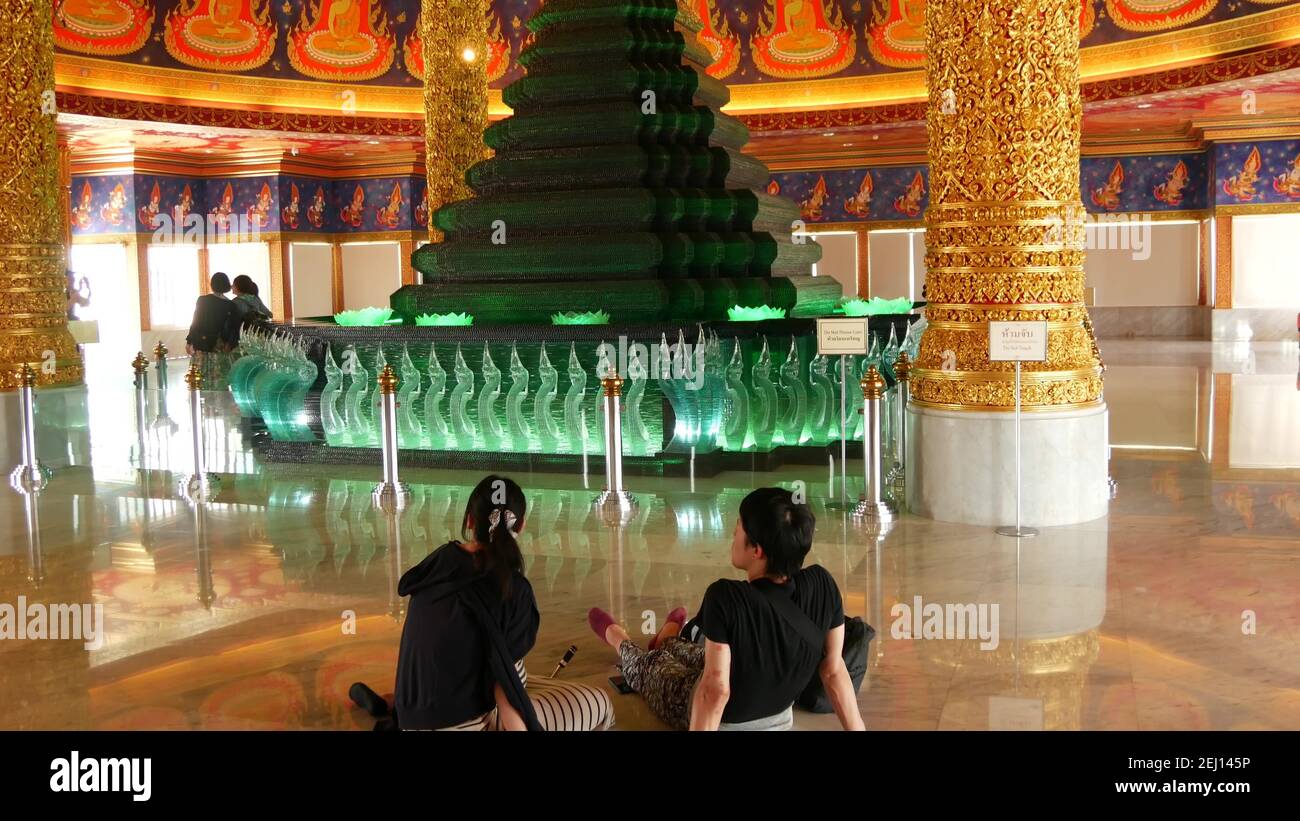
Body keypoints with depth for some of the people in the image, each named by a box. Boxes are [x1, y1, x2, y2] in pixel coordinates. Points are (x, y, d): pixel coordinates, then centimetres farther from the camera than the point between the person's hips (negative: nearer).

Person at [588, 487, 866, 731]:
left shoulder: (726, 598, -37)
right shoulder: (822, 585, -23)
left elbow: (716, 690, -32)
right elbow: (834, 669, -15)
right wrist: (857, 728, -3)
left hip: (721, 721, -4)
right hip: (780, 718, 4)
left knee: (646, 664, 29)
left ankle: (619, 640, 63)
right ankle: (668, 640, 69)